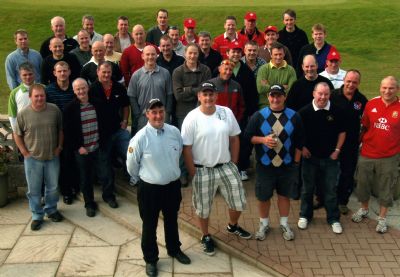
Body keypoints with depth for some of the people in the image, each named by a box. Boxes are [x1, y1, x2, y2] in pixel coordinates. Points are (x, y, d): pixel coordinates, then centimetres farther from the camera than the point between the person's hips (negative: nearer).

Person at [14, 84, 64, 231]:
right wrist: (25, 152, -4)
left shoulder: (54, 110, -6)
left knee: (52, 187, 15)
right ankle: (37, 216, 24)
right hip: (32, 159, -1)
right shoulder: (23, 114, -11)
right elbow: (17, 135, 0)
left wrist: (59, 147, 2)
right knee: (34, 190, 8)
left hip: (52, 157, 2)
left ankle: (51, 210, 36)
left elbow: (60, 130, 7)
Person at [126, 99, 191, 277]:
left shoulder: (174, 132, -9)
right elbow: (131, 165, -7)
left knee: (172, 220, 25)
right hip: (149, 188, -4)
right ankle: (150, 259, 35)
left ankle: (174, 250, 49)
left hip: (173, 185, 4)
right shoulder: (140, 138, -21)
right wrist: (143, 179, 8)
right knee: (149, 225, 13)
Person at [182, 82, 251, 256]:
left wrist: (234, 163, 5)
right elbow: (186, 148, -11)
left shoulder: (226, 113, -3)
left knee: (238, 201, 13)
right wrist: (193, 174, -10)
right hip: (203, 170, -3)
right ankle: (206, 237, 36)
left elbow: (234, 139, 6)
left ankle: (233, 226, 43)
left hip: (226, 167, 4)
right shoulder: (192, 118, -14)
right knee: (203, 207, 11)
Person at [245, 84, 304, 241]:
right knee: (263, 196, 10)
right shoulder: (259, 116, -6)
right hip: (265, 165, -1)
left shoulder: (294, 116, -2)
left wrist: (296, 162, 2)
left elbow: (299, 142, 4)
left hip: (287, 165, 1)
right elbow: (248, 136, -3)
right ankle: (264, 224, 30)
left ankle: (284, 224, 32)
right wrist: (263, 140, -20)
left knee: (284, 195, 14)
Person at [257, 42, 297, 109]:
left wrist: (268, 87, -8)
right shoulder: (263, 69, 4)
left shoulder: (290, 70, 6)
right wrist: (282, 87, -5)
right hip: (266, 104, -1)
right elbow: (260, 88, -10)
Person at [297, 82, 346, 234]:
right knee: (307, 188, 13)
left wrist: (337, 150, -1)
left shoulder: (337, 111, -7)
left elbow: (342, 132, 4)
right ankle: (305, 216, 29)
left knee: (331, 190, 9)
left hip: (330, 158, 0)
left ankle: (333, 219, 22)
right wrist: (302, 147, -6)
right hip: (310, 157, 0)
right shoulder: (304, 111, -9)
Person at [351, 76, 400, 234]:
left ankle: (382, 218, 29)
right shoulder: (371, 104, -3)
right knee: (363, 184, 19)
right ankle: (363, 209, 42)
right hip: (367, 154, 3)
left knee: (385, 189, 11)